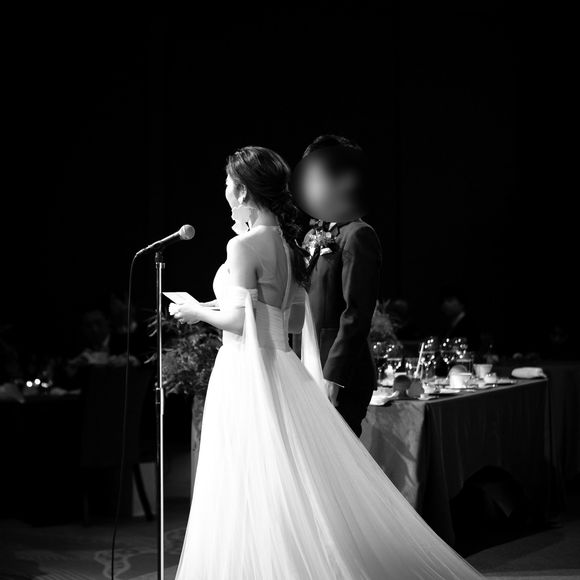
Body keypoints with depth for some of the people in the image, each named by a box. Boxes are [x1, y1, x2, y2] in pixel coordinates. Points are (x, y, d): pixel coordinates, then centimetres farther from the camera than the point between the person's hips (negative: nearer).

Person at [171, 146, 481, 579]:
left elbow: (242, 321, -18)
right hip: (281, 367, 8)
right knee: (302, 482, 11)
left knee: (254, 496, -2)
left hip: (249, 373, -8)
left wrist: (198, 312, -2)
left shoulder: (244, 246, -14)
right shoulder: (287, 244, 10)